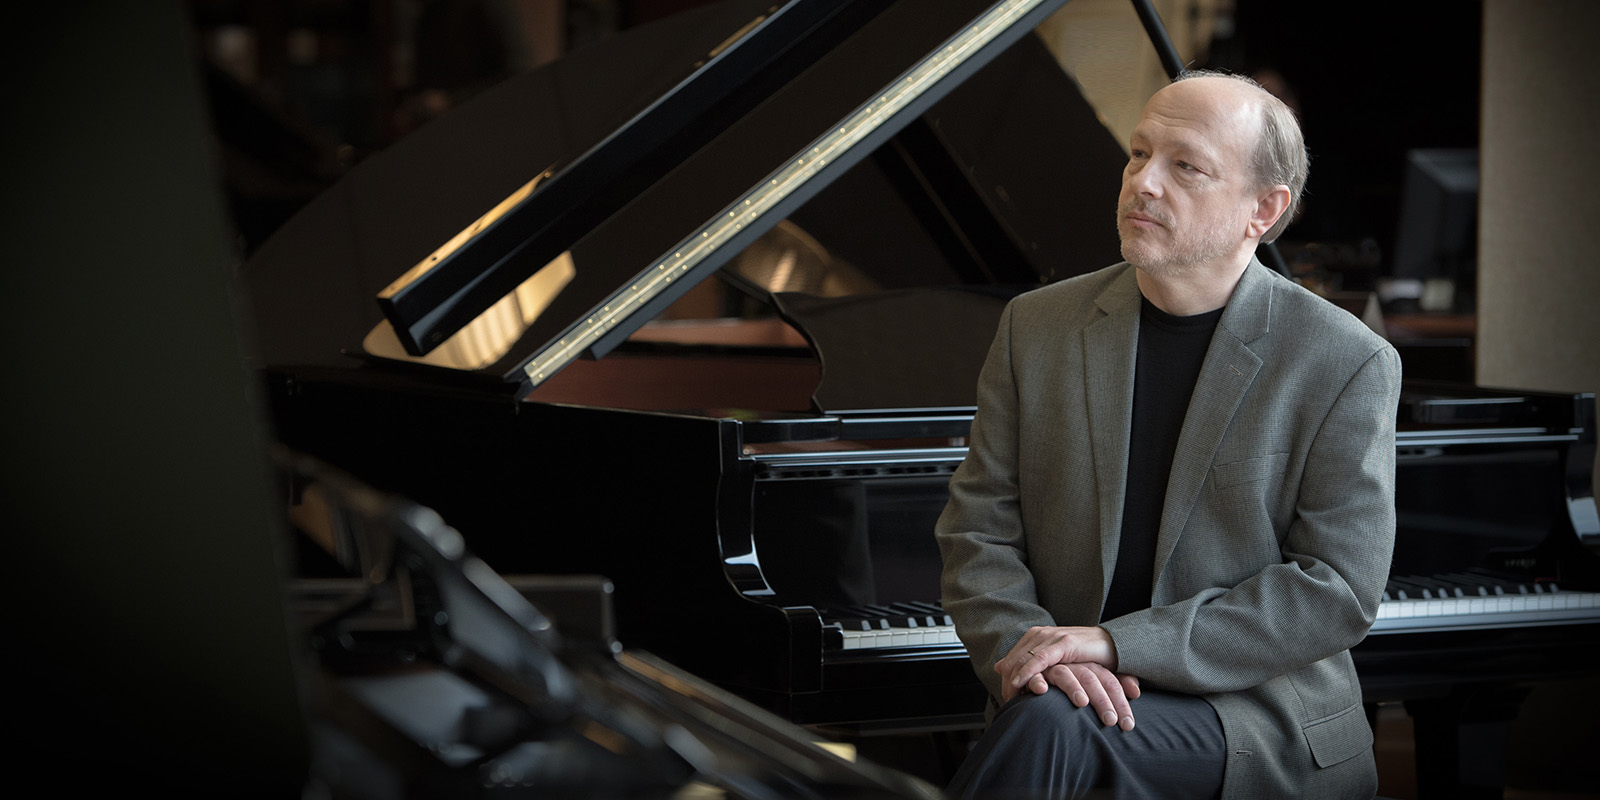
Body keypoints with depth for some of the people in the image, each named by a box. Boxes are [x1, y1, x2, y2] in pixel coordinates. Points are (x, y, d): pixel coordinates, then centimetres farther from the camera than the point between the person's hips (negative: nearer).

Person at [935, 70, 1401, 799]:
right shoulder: (1036, 326, 8)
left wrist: (1118, 644, -18)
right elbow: (977, 533, 7)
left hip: (1260, 724, -3)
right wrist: (1028, 651, -15)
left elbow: (1337, 589, -10)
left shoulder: (1348, 364, -4)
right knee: (1045, 723, -32)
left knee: (1052, 728, -32)